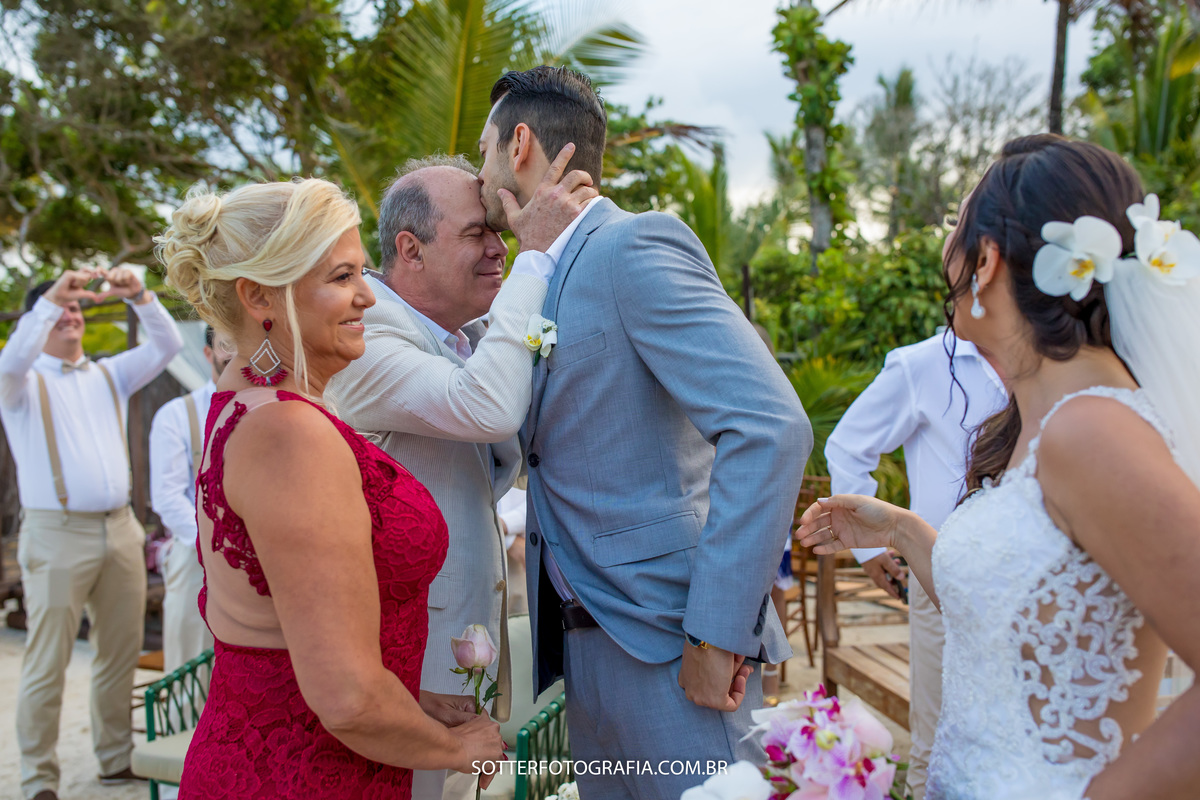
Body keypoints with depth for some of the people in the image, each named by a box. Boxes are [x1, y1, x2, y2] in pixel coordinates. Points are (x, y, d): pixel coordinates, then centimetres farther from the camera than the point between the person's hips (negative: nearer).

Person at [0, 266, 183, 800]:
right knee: (48, 662, -2)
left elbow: (167, 345, 8)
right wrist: (51, 296, -26)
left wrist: (139, 296, -7)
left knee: (121, 653, 10)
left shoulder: (109, 375, 17)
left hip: (119, 530, 5)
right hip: (57, 533, -5)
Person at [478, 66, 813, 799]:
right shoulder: (547, 282, 14)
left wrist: (717, 635, -23)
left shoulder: (637, 246, -14)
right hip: (586, 644, 9)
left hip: (666, 642, -8)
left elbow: (771, 427, -25)